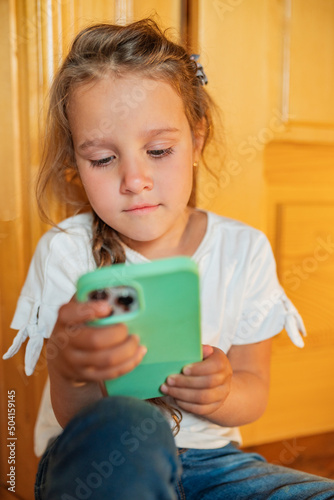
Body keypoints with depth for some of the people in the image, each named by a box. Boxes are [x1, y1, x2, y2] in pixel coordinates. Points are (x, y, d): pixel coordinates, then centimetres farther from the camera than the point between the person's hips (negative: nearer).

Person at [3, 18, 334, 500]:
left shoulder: (245, 250, -5)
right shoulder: (65, 251, -11)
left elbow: (254, 388, 2)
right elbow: (76, 418, -13)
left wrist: (221, 394, -22)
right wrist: (73, 372, -38)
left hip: (206, 457, 3)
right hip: (94, 461, -2)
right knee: (127, 427, -36)